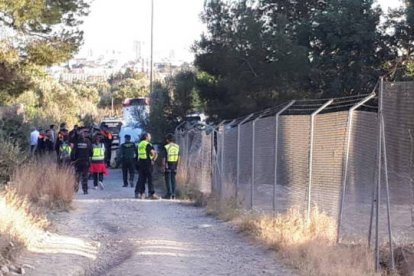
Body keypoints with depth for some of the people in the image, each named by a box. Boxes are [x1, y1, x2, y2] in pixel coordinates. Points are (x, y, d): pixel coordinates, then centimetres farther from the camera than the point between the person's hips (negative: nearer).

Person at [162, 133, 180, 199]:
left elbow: (164, 157, -12)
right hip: (174, 165, 5)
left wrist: (163, 165, -4)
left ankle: (169, 194, -4)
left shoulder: (166, 147, -11)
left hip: (168, 165, -5)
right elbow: (178, 157, 10)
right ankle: (173, 194, 10)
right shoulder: (177, 146, 5)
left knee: (168, 179, 1)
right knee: (173, 179, 10)